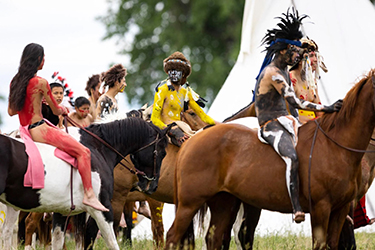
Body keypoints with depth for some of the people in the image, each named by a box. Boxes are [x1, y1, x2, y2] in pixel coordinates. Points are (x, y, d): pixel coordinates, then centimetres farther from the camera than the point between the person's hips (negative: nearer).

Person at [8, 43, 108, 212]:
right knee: (83, 152, -7)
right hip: (39, 129, -9)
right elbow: (56, 110, -5)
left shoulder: (15, 82, 8)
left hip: (25, 130, 9)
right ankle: (89, 195, -11)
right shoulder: (40, 83, -14)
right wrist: (63, 110, 19)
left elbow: (11, 111, 15)